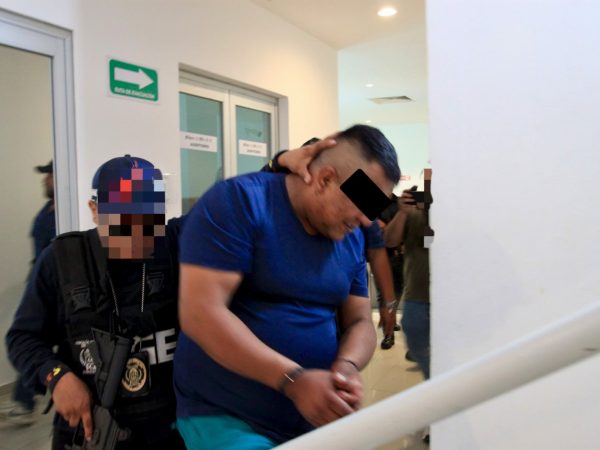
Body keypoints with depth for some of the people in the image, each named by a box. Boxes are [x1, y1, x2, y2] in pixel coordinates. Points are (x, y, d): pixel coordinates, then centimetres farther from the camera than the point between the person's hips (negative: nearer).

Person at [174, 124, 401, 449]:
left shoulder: (352, 238, 3)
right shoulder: (238, 201, -17)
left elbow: (359, 322, 7)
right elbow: (200, 312, -23)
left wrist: (347, 367, -15)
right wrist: (294, 379, -28)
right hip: (224, 417, -5)